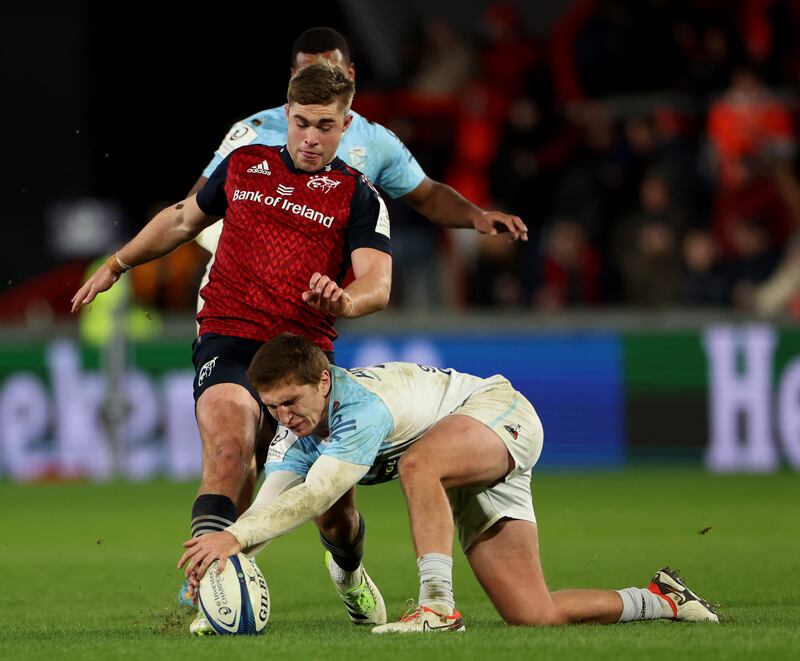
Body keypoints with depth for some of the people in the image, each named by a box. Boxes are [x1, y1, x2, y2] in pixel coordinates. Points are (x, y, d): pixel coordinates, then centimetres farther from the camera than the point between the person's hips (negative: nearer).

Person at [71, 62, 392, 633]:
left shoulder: (358, 196, 4)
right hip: (229, 342, 0)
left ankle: (350, 570, 40)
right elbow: (183, 220, 31)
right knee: (230, 418, -34)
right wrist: (117, 265, 34)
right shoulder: (244, 166, 12)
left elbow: (378, 284, -10)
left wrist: (344, 301, -32)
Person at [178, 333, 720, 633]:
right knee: (533, 616, -1)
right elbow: (270, 504, -16)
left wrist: (235, 536, -49)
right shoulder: (299, 435, -7)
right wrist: (220, 555, -35)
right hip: (474, 484, 9)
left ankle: (438, 606, -37)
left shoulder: (362, 407, -34)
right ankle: (660, 600, 21)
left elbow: (315, 498, -43)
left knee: (417, 463, -40)